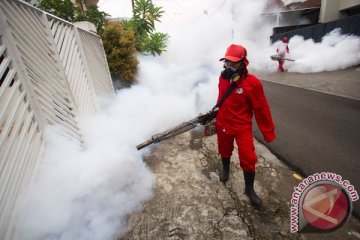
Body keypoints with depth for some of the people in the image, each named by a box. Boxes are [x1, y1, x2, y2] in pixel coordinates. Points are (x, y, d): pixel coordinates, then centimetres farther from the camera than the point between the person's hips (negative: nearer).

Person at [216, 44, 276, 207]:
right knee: (224, 151, 22)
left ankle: (249, 189, 25)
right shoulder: (223, 78, -6)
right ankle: (225, 169, 53)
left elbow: (261, 109, -14)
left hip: (242, 127, -4)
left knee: (248, 159, 0)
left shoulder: (252, 83, -21)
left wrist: (268, 132, -9)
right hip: (223, 124, 4)